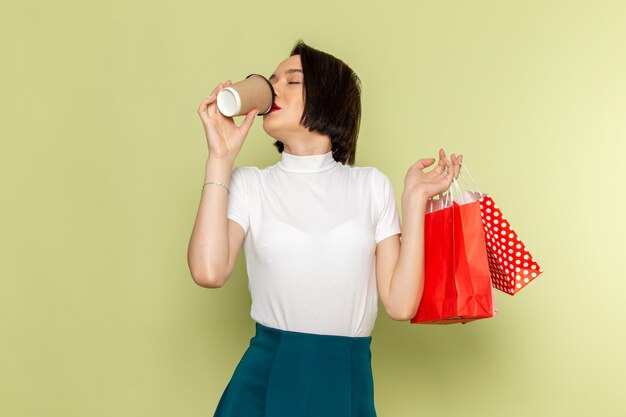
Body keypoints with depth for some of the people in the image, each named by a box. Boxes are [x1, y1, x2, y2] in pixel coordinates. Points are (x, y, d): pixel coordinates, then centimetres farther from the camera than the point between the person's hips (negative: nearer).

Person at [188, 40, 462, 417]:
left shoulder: (371, 185, 5)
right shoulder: (249, 184, 3)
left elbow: (401, 304, -4)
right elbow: (209, 271, -17)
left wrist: (415, 198, -5)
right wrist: (221, 158, -10)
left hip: (349, 384, 1)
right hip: (266, 379, -1)